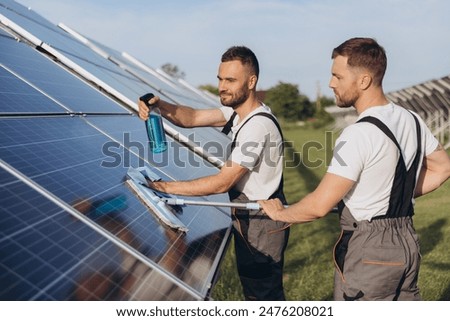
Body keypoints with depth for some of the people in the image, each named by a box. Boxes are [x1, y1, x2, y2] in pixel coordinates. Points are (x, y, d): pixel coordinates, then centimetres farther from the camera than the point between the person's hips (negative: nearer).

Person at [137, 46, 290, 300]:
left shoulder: (258, 125, -28)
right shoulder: (239, 112, 3)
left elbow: (223, 182, -28)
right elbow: (192, 118, -4)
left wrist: (166, 187, -25)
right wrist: (159, 105, -23)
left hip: (262, 225, -9)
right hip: (247, 219, 9)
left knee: (265, 294, 6)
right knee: (251, 289, 23)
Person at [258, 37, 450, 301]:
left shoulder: (359, 135, -22)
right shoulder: (412, 121, 4)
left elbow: (319, 206, -23)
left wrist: (280, 213, -5)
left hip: (368, 250, -8)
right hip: (408, 242, 8)